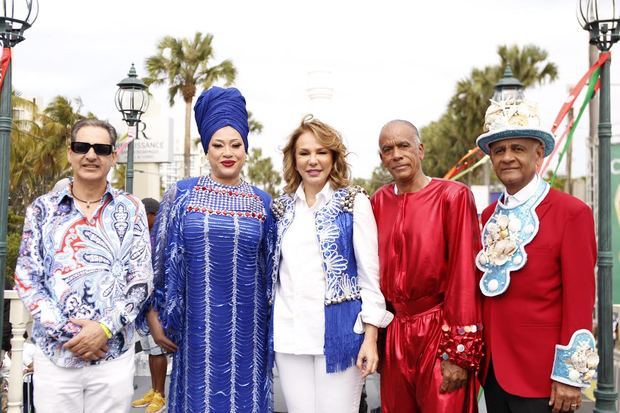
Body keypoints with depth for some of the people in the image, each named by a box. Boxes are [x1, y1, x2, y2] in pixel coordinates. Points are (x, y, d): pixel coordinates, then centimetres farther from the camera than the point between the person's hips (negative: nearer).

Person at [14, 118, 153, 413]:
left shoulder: (130, 209, 3)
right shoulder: (43, 209, 4)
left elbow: (142, 280, -1)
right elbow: (26, 279, 0)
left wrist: (105, 328, -13)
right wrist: (64, 331, -11)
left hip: (114, 354, 0)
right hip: (53, 353, 0)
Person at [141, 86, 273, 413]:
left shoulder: (263, 203, 5)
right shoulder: (181, 194, 1)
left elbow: (271, 270, 11)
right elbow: (157, 261, 5)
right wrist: (153, 315, 1)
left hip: (245, 328, 1)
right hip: (197, 327, -1)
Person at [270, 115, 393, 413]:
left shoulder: (353, 202, -1)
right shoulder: (283, 207, 10)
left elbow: (370, 272, -3)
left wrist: (370, 337, -8)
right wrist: (268, 326, 14)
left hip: (338, 331, -3)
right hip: (289, 333, 4)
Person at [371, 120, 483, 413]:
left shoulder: (453, 196, -8)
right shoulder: (379, 202, 5)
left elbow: (465, 274, -12)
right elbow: (374, 270, 9)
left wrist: (460, 352, -13)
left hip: (440, 332, -4)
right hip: (393, 334, 5)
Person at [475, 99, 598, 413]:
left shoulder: (571, 213, -11)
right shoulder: (489, 216, 7)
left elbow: (580, 298, -13)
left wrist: (570, 375, -13)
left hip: (543, 375, -6)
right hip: (492, 369, 6)